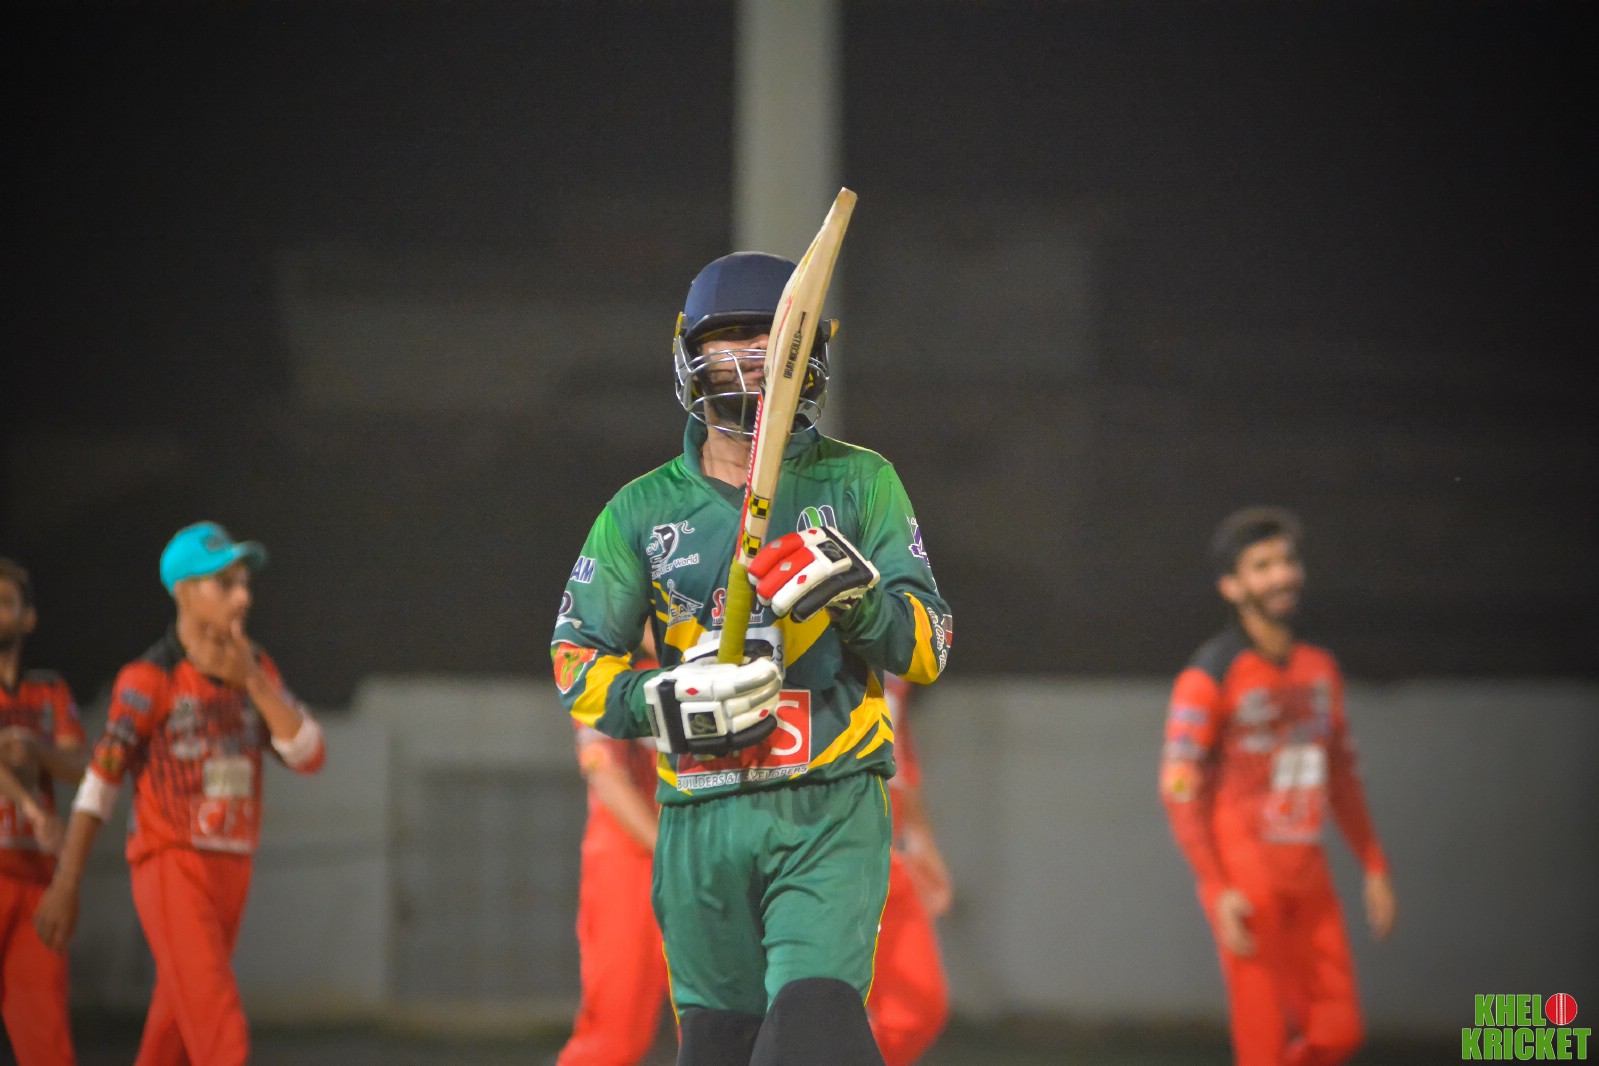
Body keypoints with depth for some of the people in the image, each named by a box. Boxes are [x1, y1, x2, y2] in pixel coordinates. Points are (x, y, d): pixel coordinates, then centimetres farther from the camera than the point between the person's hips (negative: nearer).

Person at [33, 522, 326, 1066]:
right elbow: (98, 782, -11)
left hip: (228, 874, 7)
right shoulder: (151, 678, -11)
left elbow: (308, 755, -2)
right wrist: (66, 885, -13)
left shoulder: (257, 668, 9)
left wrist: (251, 681, -15)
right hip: (170, 872, -7)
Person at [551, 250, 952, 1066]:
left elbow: (927, 647, 2)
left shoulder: (860, 484, 7)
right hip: (702, 818, 2)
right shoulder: (645, 509, 10)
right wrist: (665, 700, -10)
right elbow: (575, 664, 9)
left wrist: (855, 596, -18)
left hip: (831, 816, -2)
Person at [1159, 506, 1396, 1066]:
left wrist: (1374, 867, 16)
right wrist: (1217, 889, -19)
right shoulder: (1209, 677, -9)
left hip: (1308, 875, 7)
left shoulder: (1319, 668, 12)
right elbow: (1179, 793, -12)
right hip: (1245, 884, -7)